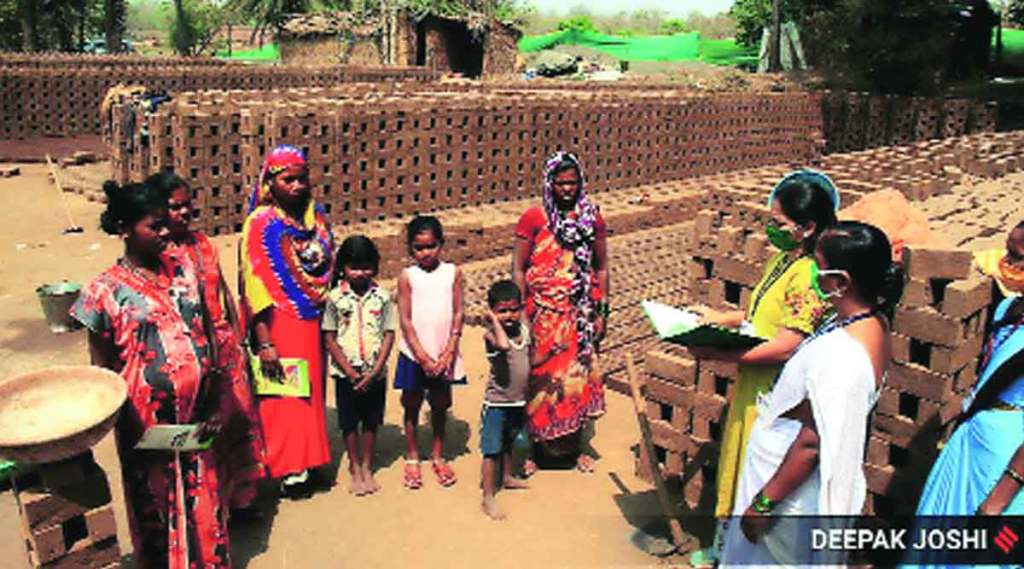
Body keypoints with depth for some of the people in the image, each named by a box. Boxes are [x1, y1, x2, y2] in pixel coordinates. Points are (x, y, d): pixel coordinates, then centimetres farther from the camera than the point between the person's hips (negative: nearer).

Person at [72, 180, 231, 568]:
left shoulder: (181, 273, 3)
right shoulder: (107, 290, -10)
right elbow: (102, 369, -4)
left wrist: (215, 404, 4)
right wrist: (125, 421, -8)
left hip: (194, 416, 4)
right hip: (147, 422, -3)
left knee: (203, 502, 15)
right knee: (156, 506, 15)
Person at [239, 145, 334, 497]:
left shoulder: (316, 216, 5)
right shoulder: (261, 223, -11)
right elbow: (254, 285, -15)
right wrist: (264, 343, -19)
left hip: (314, 324, 6)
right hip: (281, 326, -6)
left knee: (312, 392, 16)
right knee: (285, 398, 4)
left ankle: (308, 459, 32)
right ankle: (290, 469, 16)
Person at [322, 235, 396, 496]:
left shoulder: (382, 297, -4)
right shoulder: (335, 298, -6)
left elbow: (389, 335, -4)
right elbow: (329, 338, -5)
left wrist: (375, 371, -12)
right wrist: (350, 371, -11)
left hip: (375, 373, 1)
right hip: (346, 373, -1)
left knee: (371, 420, 12)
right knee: (349, 421, 10)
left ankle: (367, 467, 29)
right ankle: (355, 468, 27)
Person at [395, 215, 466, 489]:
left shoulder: (452, 272, -2)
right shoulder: (407, 276, -6)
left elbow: (457, 315, -2)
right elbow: (405, 320, -7)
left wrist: (447, 354, -9)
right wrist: (423, 357, -12)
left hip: (444, 354, 1)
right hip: (415, 354, -1)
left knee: (440, 405, 13)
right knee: (412, 405, 10)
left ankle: (438, 456, 30)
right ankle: (412, 459, 26)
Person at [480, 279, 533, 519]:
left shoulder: (524, 330, 0)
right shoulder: (492, 334, -22)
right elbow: (503, 345, -47)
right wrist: (494, 320, -36)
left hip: (517, 401, 7)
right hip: (496, 403, -7)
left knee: (507, 443, 28)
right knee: (491, 450, 1)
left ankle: (507, 477, 48)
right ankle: (488, 499, 11)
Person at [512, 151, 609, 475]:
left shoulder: (592, 218, 5)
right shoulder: (534, 217, -4)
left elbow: (601, 267, 10)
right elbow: (518, 268, -4)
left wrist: (602, 311, 5)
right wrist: (521, 313, -9)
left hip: (580, 314, 3)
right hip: (543, 313, -3)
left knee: (580, 376, 9)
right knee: (539, 378, 3)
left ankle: (576, 445, 26)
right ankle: (533, 447, 19)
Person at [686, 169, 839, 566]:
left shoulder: (808, 277, -24)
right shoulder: (782, 259, 6)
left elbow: (785, 347, -28)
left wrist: (717, 355, -25)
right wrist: (718, 319, 7)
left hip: (774, 396, -10)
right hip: (751, 386, 10)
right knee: (735, 464, 21)